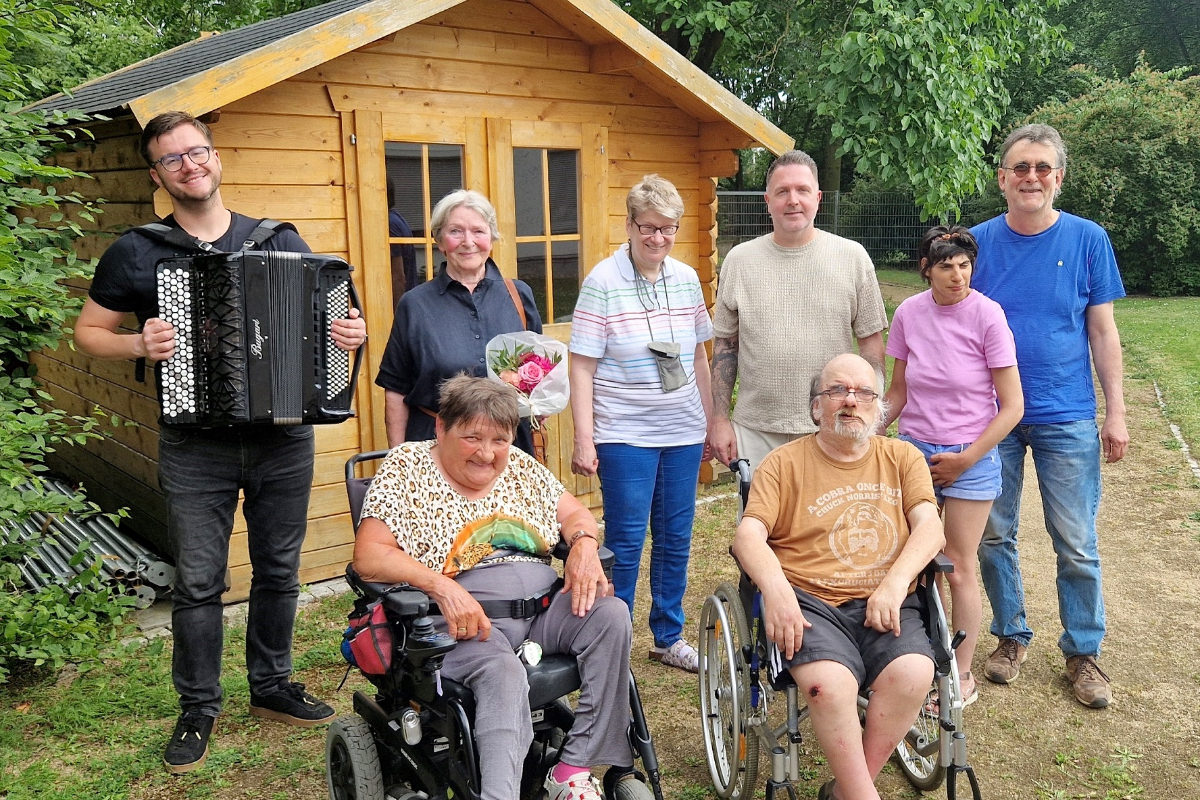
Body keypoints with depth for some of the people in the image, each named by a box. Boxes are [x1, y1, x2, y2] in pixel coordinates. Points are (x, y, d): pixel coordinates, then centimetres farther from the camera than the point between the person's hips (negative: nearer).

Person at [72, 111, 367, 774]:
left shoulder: (280, 242, 3)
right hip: (196, 446, -2)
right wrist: (140, 345, -13)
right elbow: (88, 331, 7)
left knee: (279, 571, 13)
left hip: (284, 439, 2)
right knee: (198, 582, 4)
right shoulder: (136, 253, -1)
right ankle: (198, 709, 22)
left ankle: (272, 686, 32)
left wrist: (351, 334, -10)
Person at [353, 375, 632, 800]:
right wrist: (442, 587, -24)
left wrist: (583, 543, -7)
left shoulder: (520, 466, 15)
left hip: (543, 605, 6)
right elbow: (369, 558, -9)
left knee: (611, 615, -22)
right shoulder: (407, 468, 0)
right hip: (465, 621, -5)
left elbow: (576, 515, 19)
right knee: (503, 671, -36)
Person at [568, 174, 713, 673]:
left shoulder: (686, 279, 6)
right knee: (625, 542, 2)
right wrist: (584, 440, -13)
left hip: (683, 433, 5)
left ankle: (669, 637, 28)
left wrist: (710, 421, 16)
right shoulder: (603, 282, -9)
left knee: (675, 538, 12)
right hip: (625, 435, -5)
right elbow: (582, 367, -10)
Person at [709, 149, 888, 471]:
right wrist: (718, 420, 3)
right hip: (754, 432, 1)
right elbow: (725, 345, 7)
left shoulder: (853, 257, 1)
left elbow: (871, 341, 4)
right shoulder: (739, 260, 4)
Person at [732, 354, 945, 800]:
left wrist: (894, 583, -15)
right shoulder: (785, 463, 9)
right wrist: (776, 588, -22)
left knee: (913, 673, -27)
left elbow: (929, 528, 3)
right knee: (831, 681, -31)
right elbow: (748, 535, -3)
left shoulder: (903, 458, 16)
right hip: (808, 601, -2)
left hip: (885, 603, 3)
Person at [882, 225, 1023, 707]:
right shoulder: (909, 313, -3)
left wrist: (965, 460, -10)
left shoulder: (986, 315, -13)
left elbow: (1012, 406, -9)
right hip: (914, 450, 3)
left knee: (958, 571, 4)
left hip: (969, 458, -3)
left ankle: (962, 676, 20)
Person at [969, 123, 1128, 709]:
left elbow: (1102, 332, 2)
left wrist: (1116, 413, -2)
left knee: (1077, 546, 5)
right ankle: (1010, 636, 29)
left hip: (1068, 419, -1)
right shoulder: (979, 241, 1)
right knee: (994, 536, 10)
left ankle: (1082, 653, 22)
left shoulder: (1088, 239, -1)